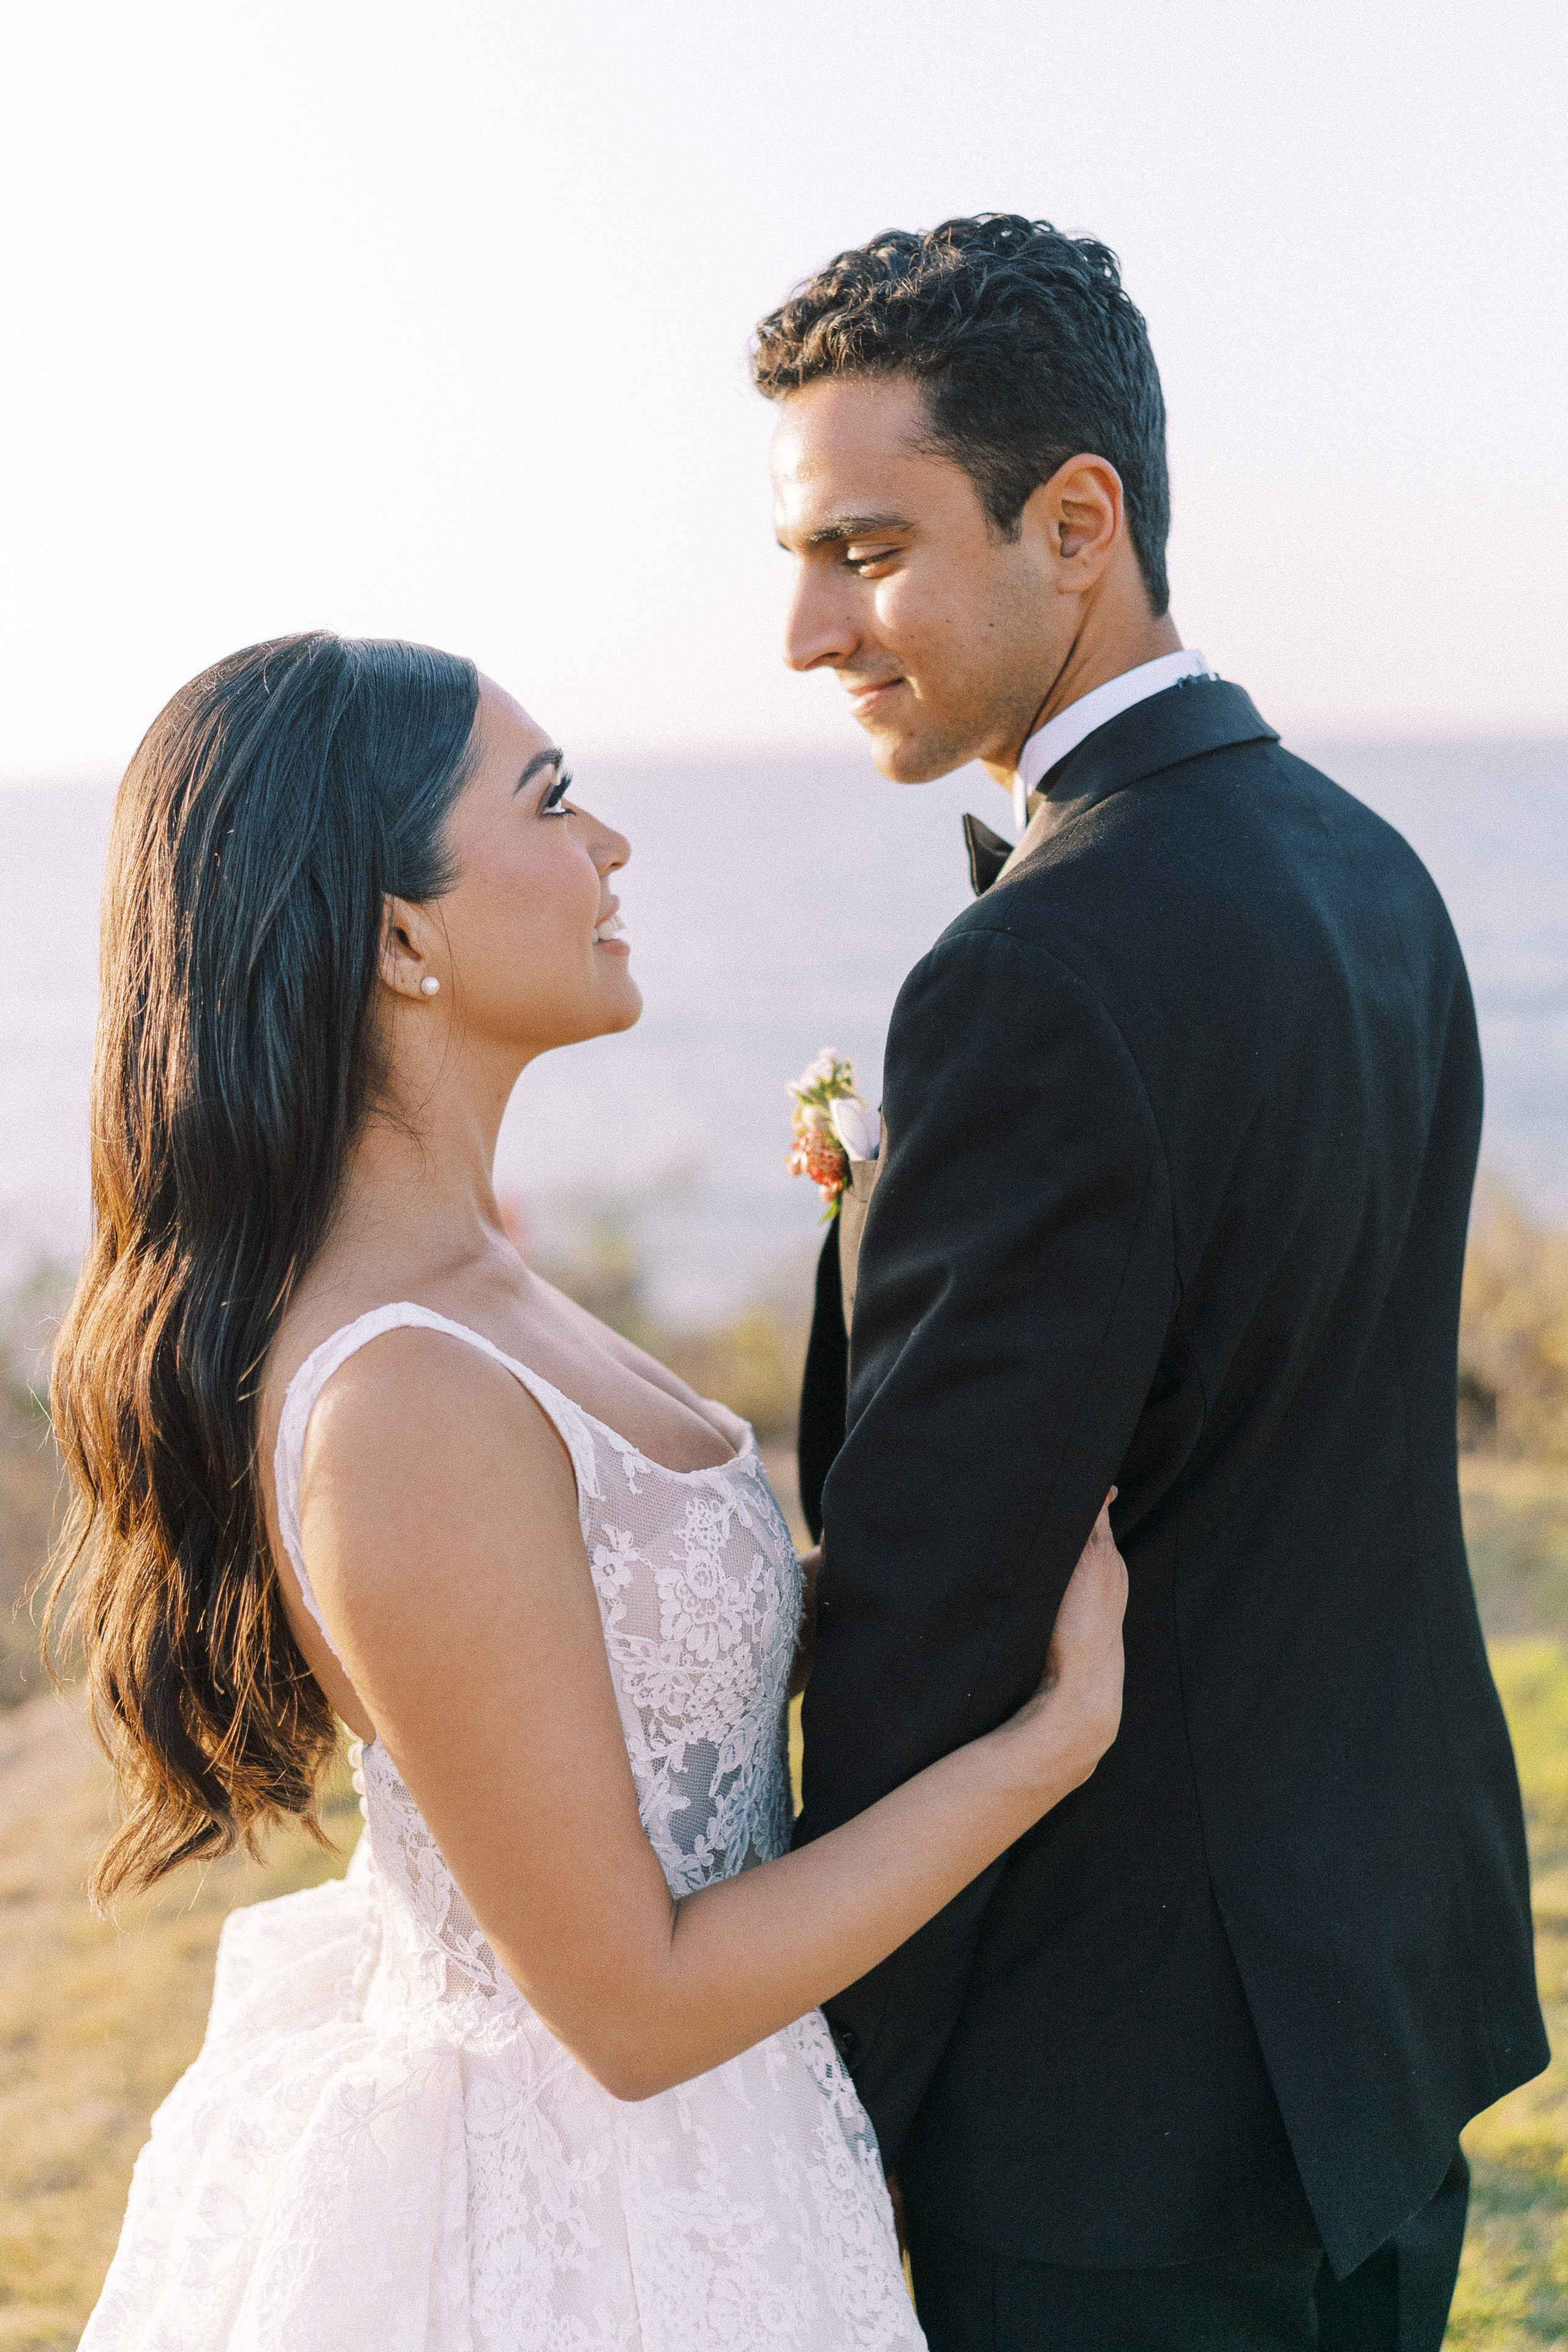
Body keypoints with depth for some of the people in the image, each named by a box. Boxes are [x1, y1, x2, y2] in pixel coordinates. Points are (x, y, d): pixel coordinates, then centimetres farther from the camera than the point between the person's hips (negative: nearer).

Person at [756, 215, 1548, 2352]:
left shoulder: (1045, 982, -25)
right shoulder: (1364, 866, 4)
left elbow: (925, 1601, -21)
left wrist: (820, 2088, -11)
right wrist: (908, 1207, 1)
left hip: (1140, 2088, -8)